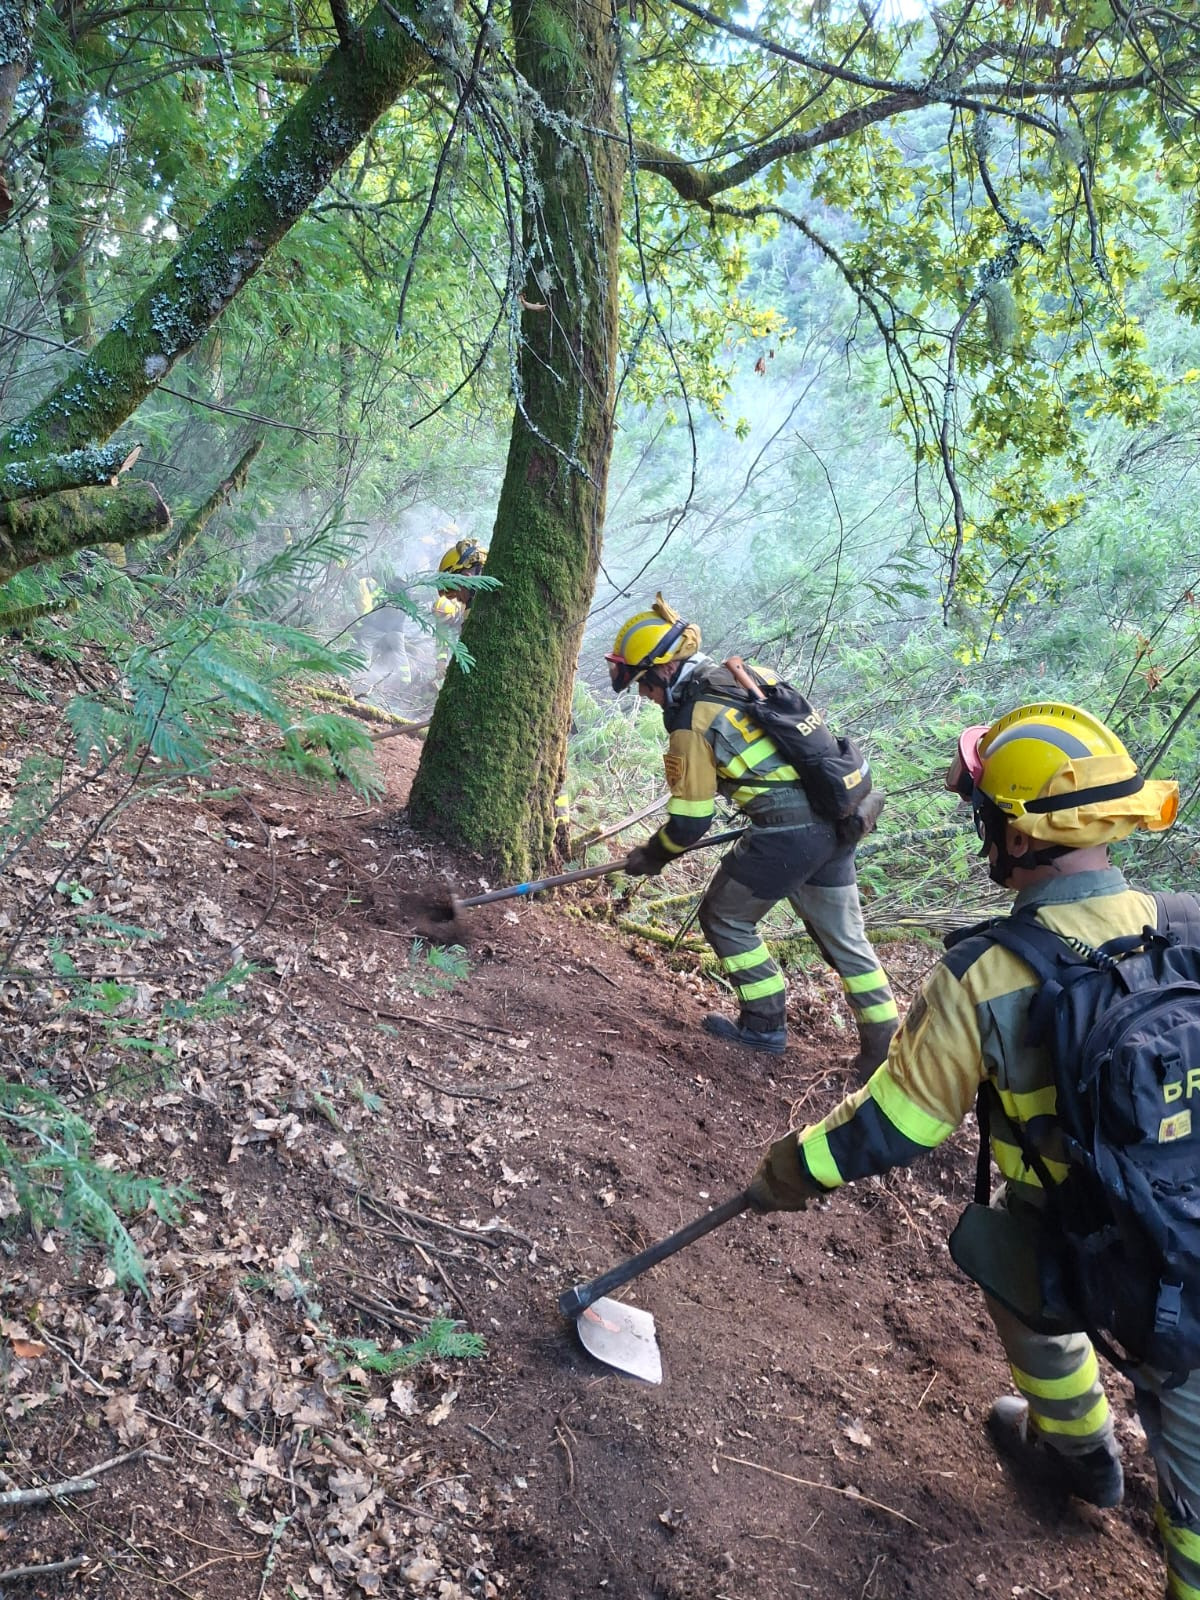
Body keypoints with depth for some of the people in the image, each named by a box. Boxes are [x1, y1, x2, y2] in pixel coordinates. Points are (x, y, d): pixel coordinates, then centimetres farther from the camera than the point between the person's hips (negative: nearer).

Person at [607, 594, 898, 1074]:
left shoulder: (693, 721, -11)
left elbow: (689, 822, -7)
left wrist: (652, 855, 11)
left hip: (788, 834, -8)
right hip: (837, 819, 8)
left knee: (724, 917, 13)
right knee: (843, 936, 18)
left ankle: (765, 1023, 22)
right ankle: (885, 1043, 22)